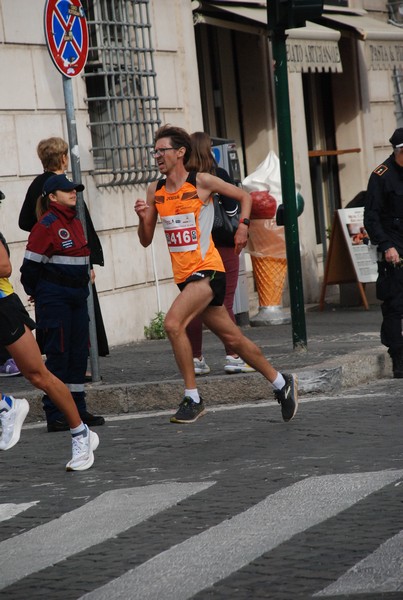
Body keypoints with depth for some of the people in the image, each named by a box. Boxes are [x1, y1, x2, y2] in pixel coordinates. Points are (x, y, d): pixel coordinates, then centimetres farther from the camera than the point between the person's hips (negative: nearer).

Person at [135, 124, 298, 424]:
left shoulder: (202, 182, -6)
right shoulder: (155, 191, 8)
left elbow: (244, 196, 7)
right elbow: (146, 241, 12)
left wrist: (243, 226, -4)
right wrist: (144, 218, -6)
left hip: (207, 270, -6)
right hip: (184, 275, 6)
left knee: (173, 323, -24)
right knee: (232, 337, 13)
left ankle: (193, 398, -16)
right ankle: (282, 383, 29)